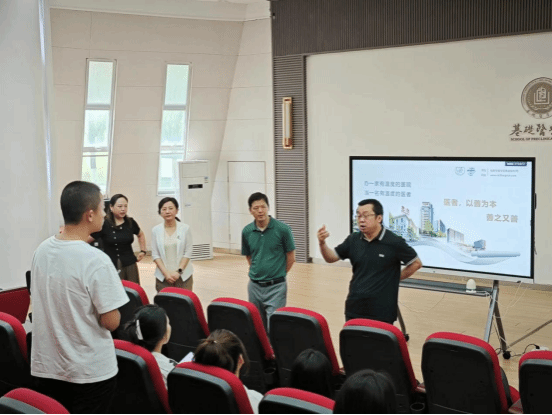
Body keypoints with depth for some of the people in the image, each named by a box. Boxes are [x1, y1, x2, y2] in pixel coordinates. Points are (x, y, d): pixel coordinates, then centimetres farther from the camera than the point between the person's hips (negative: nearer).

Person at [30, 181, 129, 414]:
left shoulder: (41, 250, -1)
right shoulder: (96, 260, -23)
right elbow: (111, 322, -19)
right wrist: (112, 312, 0)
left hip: (45, 366, 6)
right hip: (90, 371, -6)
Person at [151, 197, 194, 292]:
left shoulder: (185, 228, 0)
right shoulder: (155, 230, 3)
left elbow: (188, 253, 1)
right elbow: (155, 255, 3)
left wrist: (179, 271, -9)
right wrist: (166, 273, -7)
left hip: (183, 276, -1)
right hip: (163, 277, 1)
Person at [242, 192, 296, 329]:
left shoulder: (282, 229, -10)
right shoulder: (247, 232, 1)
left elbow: (291, 257, 0)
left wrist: (278, 275, 7)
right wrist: (257, 272, 8)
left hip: (276, 287, -4)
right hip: (254, 286, 4)